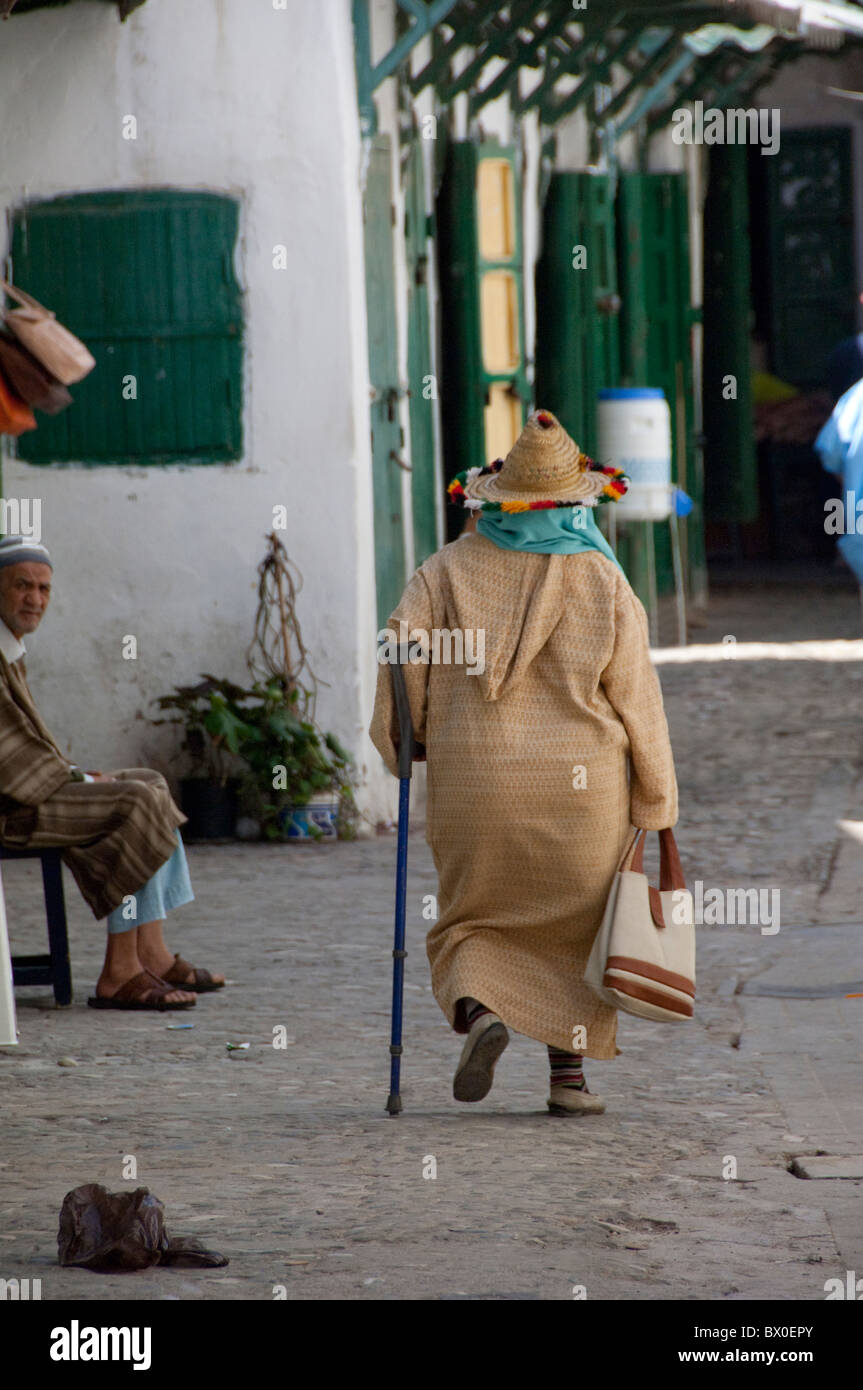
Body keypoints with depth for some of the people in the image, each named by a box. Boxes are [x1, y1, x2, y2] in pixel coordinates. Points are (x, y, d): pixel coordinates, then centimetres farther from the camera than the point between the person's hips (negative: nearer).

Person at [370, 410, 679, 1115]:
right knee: (575, 926, 17)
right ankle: (569, 1073, 10)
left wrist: (398, 743, 9)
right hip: (581, 789, 0)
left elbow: (404, 654, -8)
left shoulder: (450, 570, -1)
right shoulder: (604, 583, -3)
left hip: (473, 788, 0)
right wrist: (656, 804, 4)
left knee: (470, 925, 14)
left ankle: (478, 1011, -16)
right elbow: (636, 699, -2)